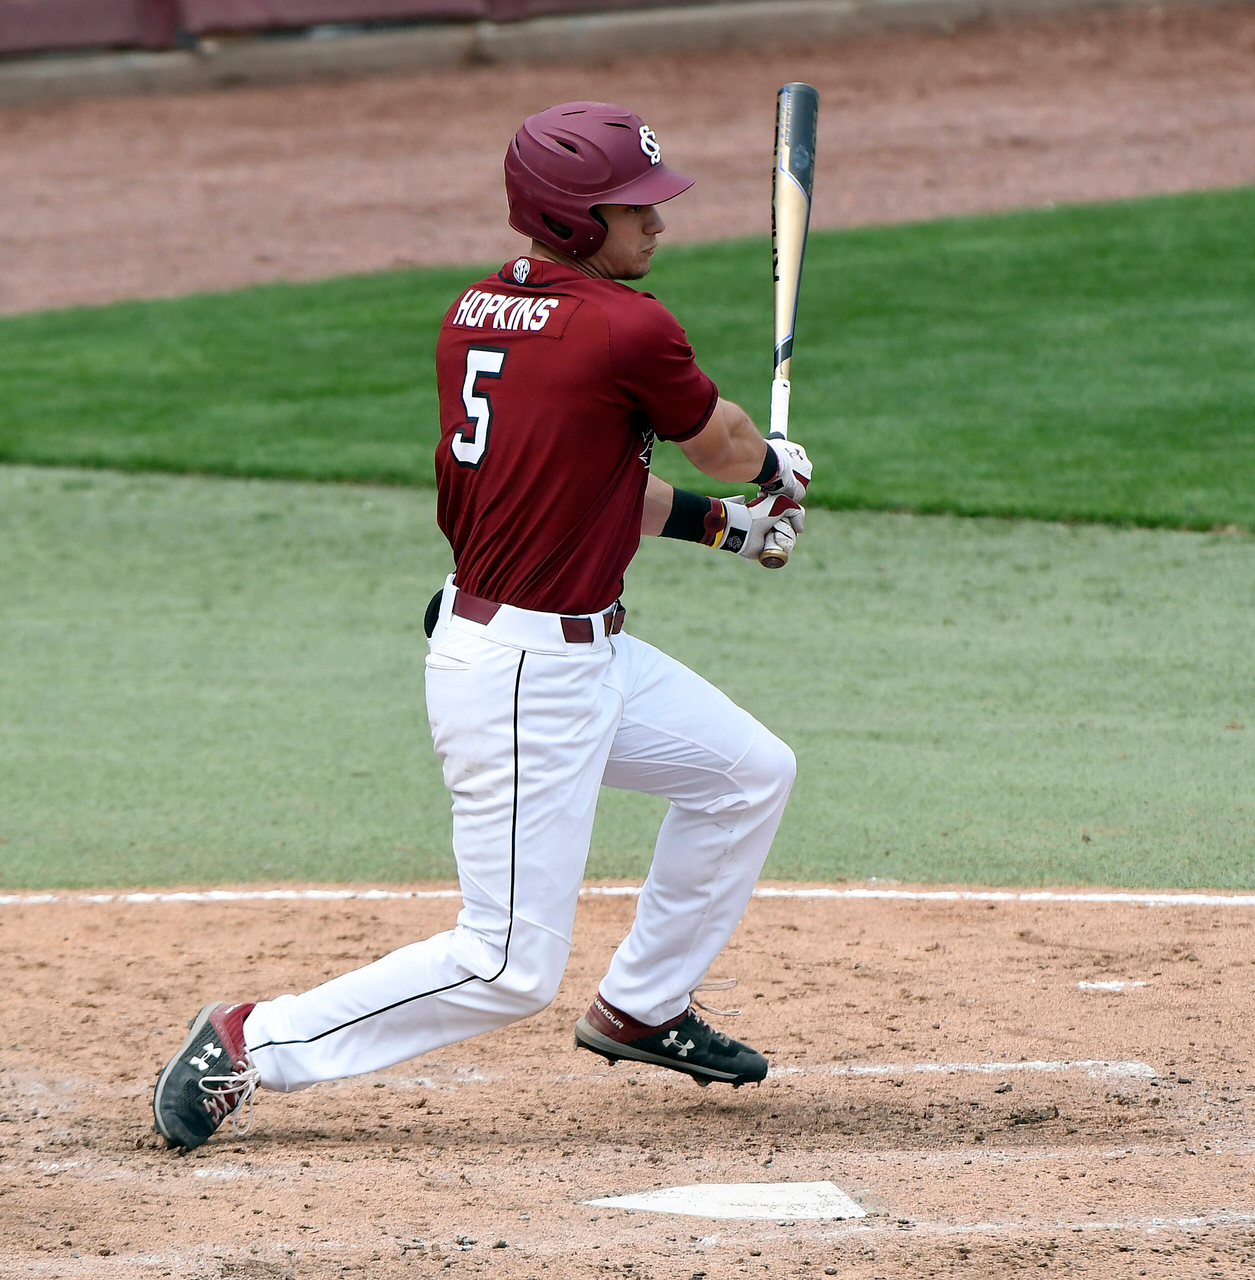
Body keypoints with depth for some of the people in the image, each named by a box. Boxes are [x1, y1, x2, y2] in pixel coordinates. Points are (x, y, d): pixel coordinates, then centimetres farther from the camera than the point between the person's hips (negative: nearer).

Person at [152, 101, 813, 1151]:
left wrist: (722, 523, 21)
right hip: (522, 678, -10)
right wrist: (778, 468, 24)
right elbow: (726, 446, 1)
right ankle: (253, 1044, 0)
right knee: (512, 966, -6)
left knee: (750, 772, 21)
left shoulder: (473, 316, 7)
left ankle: (641, 1009, 32)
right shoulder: (627, 329, -18)